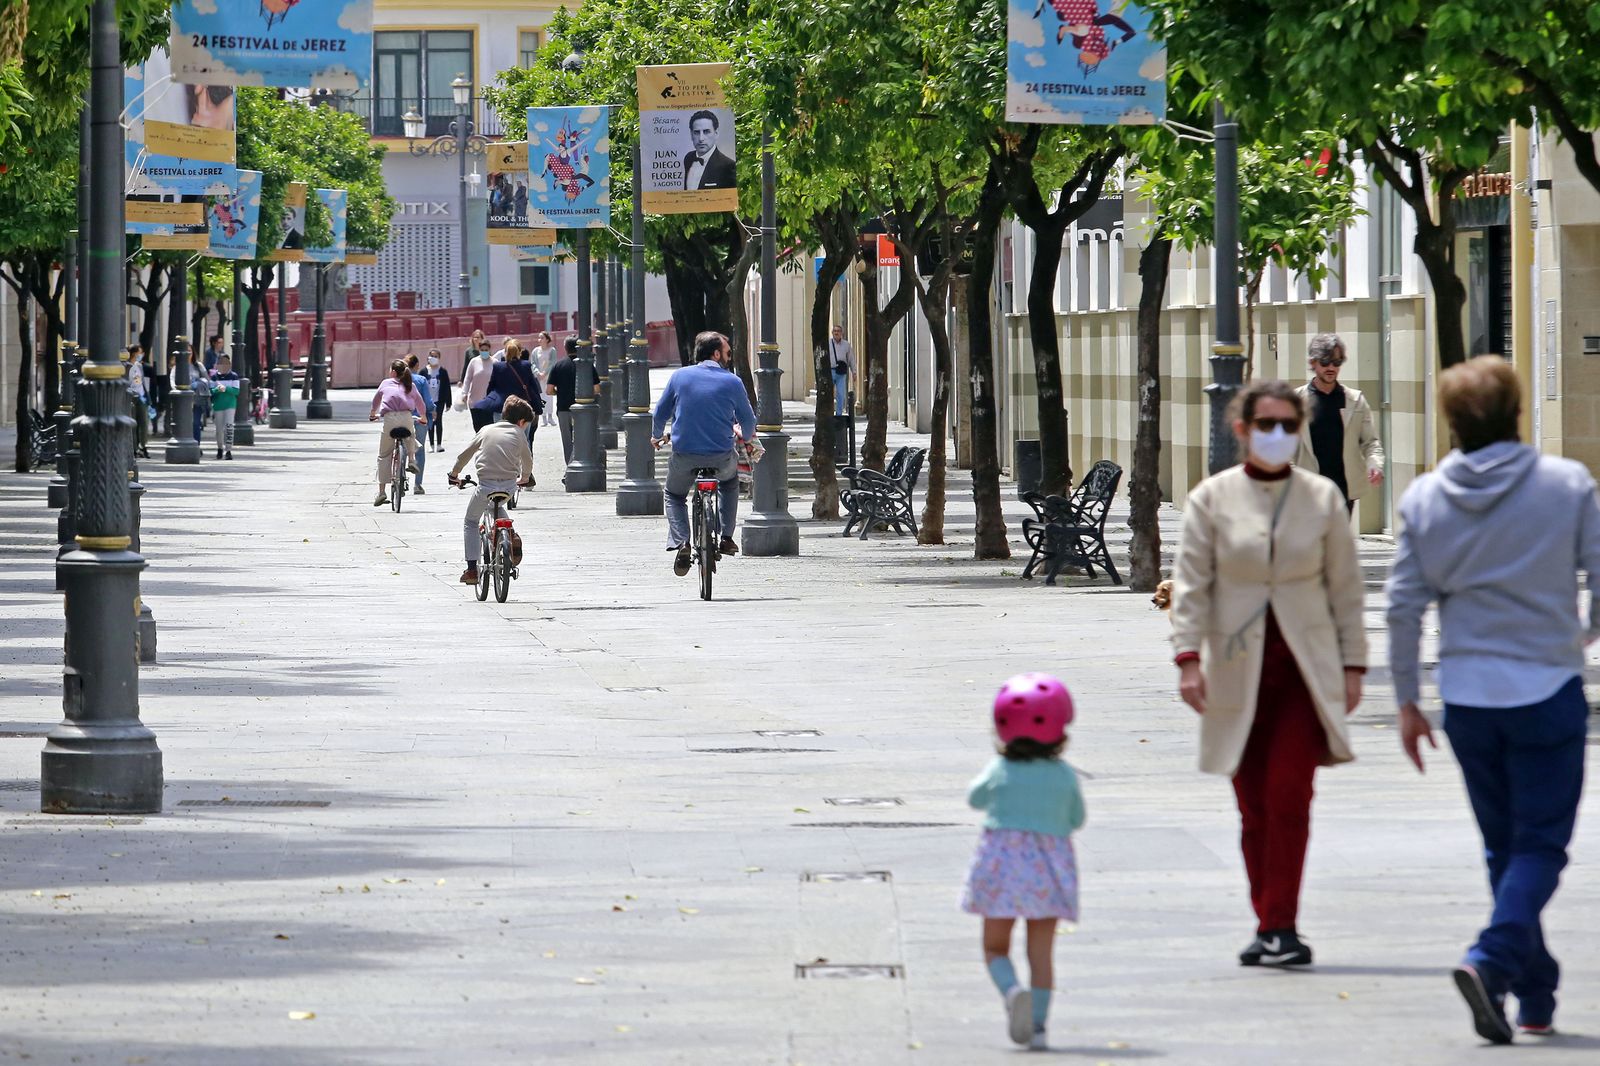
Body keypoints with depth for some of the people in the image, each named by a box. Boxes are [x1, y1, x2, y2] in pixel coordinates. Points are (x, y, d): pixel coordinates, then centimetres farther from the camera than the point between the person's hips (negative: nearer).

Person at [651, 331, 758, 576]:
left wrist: (657, 436, 30)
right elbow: (748, 420, 9)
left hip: (684, 455, 0)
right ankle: (726, 538, 26)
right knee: (730, 480, 34)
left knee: (674, 494, 26)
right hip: (721, 458, 0)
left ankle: (680, 543, 1)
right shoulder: (732, 381, -1)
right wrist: (746, 435, 34)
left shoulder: (680, 376, 2)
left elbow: (660, 413, 9)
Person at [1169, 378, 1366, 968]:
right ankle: (1270, 925, 13)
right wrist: (1189, 659, -11)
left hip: (1304, 668, -1)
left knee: (1288, 796, -13)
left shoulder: (1322, 498, 6)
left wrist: (1352, 665, 5)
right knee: (1253, 805, 4)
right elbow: (1191, 584, 0)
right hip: (1239, 670, 1)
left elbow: (1345, 587, 9)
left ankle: (1280, 926, -12)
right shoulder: (1212, 499, 3)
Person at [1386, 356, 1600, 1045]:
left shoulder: (1423, 498, -1)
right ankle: (1492, 957, -22)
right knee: (1541, 843, 1)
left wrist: (1408, 702, 10)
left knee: (1503, 846, 15)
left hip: (1467, 697, 3)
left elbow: (1404, 606, 1)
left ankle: (1536, 994, 16)